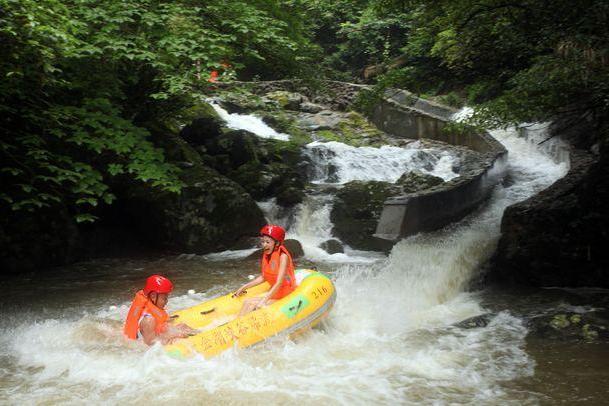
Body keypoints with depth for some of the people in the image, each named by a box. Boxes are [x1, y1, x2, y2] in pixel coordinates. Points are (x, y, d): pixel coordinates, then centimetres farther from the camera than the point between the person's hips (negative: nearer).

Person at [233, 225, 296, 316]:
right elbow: (263, 277, 15)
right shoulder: (266, 255, 5)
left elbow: (279, 283, -25)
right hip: (274, 292, 7)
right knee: (247, 302, -10)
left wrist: (263, 301, -33)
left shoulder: (283, 256, -18)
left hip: (285, 294, -7)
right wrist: (244, 287, 12)